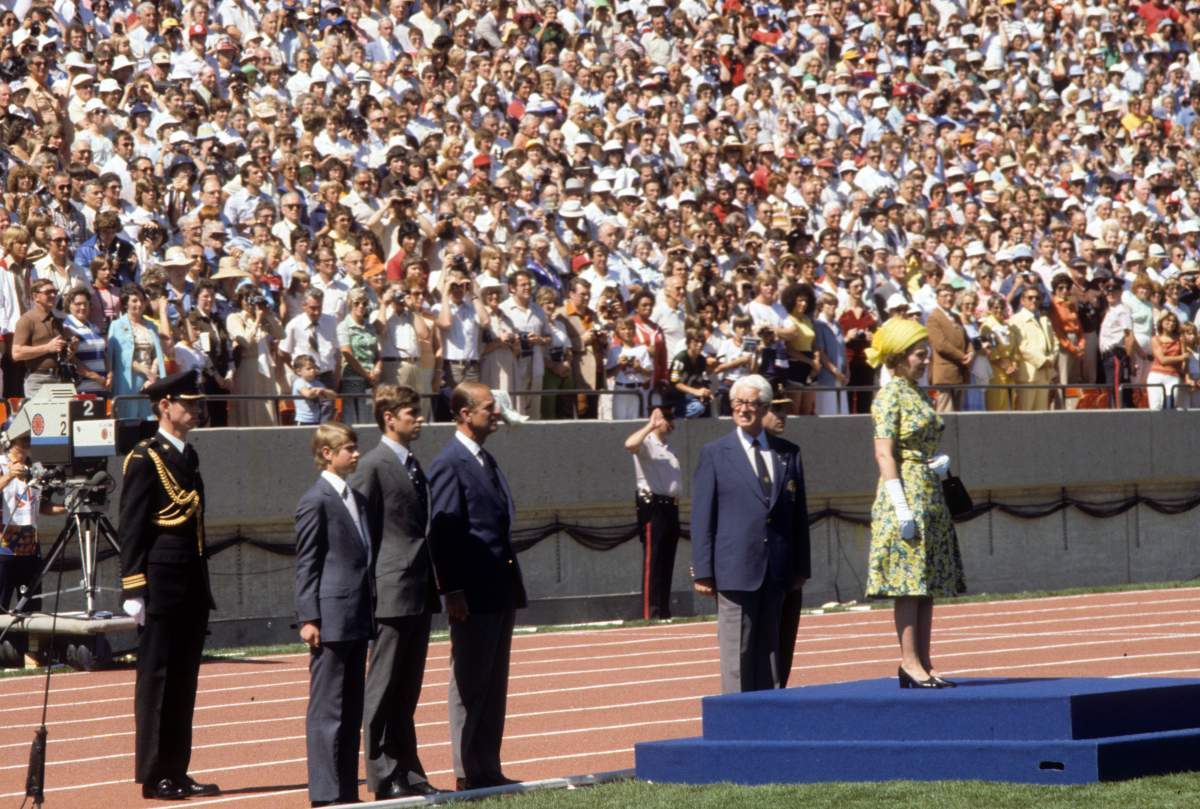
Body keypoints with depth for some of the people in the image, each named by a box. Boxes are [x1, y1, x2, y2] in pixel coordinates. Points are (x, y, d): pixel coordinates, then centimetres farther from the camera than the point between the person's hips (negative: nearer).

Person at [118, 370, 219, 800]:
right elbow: (131, 528, -13)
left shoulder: (187, 456, 16)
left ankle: (176, 772, 15)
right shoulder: (145, 459, -9)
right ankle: (154, 777, 2)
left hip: (191, 589, 8)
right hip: (161, 586, -8)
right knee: (157, 680, -2)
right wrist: (134, 589, -18)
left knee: (183, 681, 10)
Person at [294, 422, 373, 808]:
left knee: (352, 709, 11)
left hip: (357, 618, 9)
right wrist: (308, 619, -14)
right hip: (331, 619, -9)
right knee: (327, 709, -5)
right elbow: (306, 565, -10)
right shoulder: (316, 501, -9)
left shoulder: (356, 499, 17)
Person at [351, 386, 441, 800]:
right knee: (384, 688, -2)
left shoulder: (414, 466, 17)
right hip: (391, 593, -8)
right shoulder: (374, 466, -9)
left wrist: (432, 585, 17)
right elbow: (362, 533, -10)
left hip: (420, 593, 8)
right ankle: (384, 777, 1)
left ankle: (408, 772, 16)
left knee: (408, 690, 12)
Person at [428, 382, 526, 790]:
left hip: (500, 593, 9)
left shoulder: (486, 461, 16)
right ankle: (467, 774, 2)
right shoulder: (449, 464, -12)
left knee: (494, 686, 12)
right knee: (469, 686, -3)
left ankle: (488, 770, 17)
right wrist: (452, 591, -21)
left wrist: (512, 584, 16)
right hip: (473, 595, -9)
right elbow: (443, 531, -17)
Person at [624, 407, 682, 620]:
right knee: (653, 561, -10)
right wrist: (650, 425, -25)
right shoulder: (646, 443, -6)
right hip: (652, 505, -8)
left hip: (671, 506, 9)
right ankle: (650, 612, -11)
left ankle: (663, 610, 14)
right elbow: (629, 444, -30)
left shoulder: (667, 448, 21)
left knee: (667, 562, 10)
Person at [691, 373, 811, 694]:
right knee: (737, 650, -4)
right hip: (735, 569, -3)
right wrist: (703, 571, -6)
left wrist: (801, 567, 8)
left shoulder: (788, 453, 11)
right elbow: (702, 517, 0)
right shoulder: (715, 454, 2)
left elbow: (799, 513, 13)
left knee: (770, 647, 7)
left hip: (777, 571, 3)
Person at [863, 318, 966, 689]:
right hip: (906, 492, -9)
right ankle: (910, 662, -6)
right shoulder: (890, 394, -9)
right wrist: (901, 507, -20)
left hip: (930, 496, 9)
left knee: (929, 583, 7)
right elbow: (885, 453, -14)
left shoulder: (919, 394, 16)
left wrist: (941, 462, 2)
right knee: (909, 582, -7)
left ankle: (923, 664, 9)